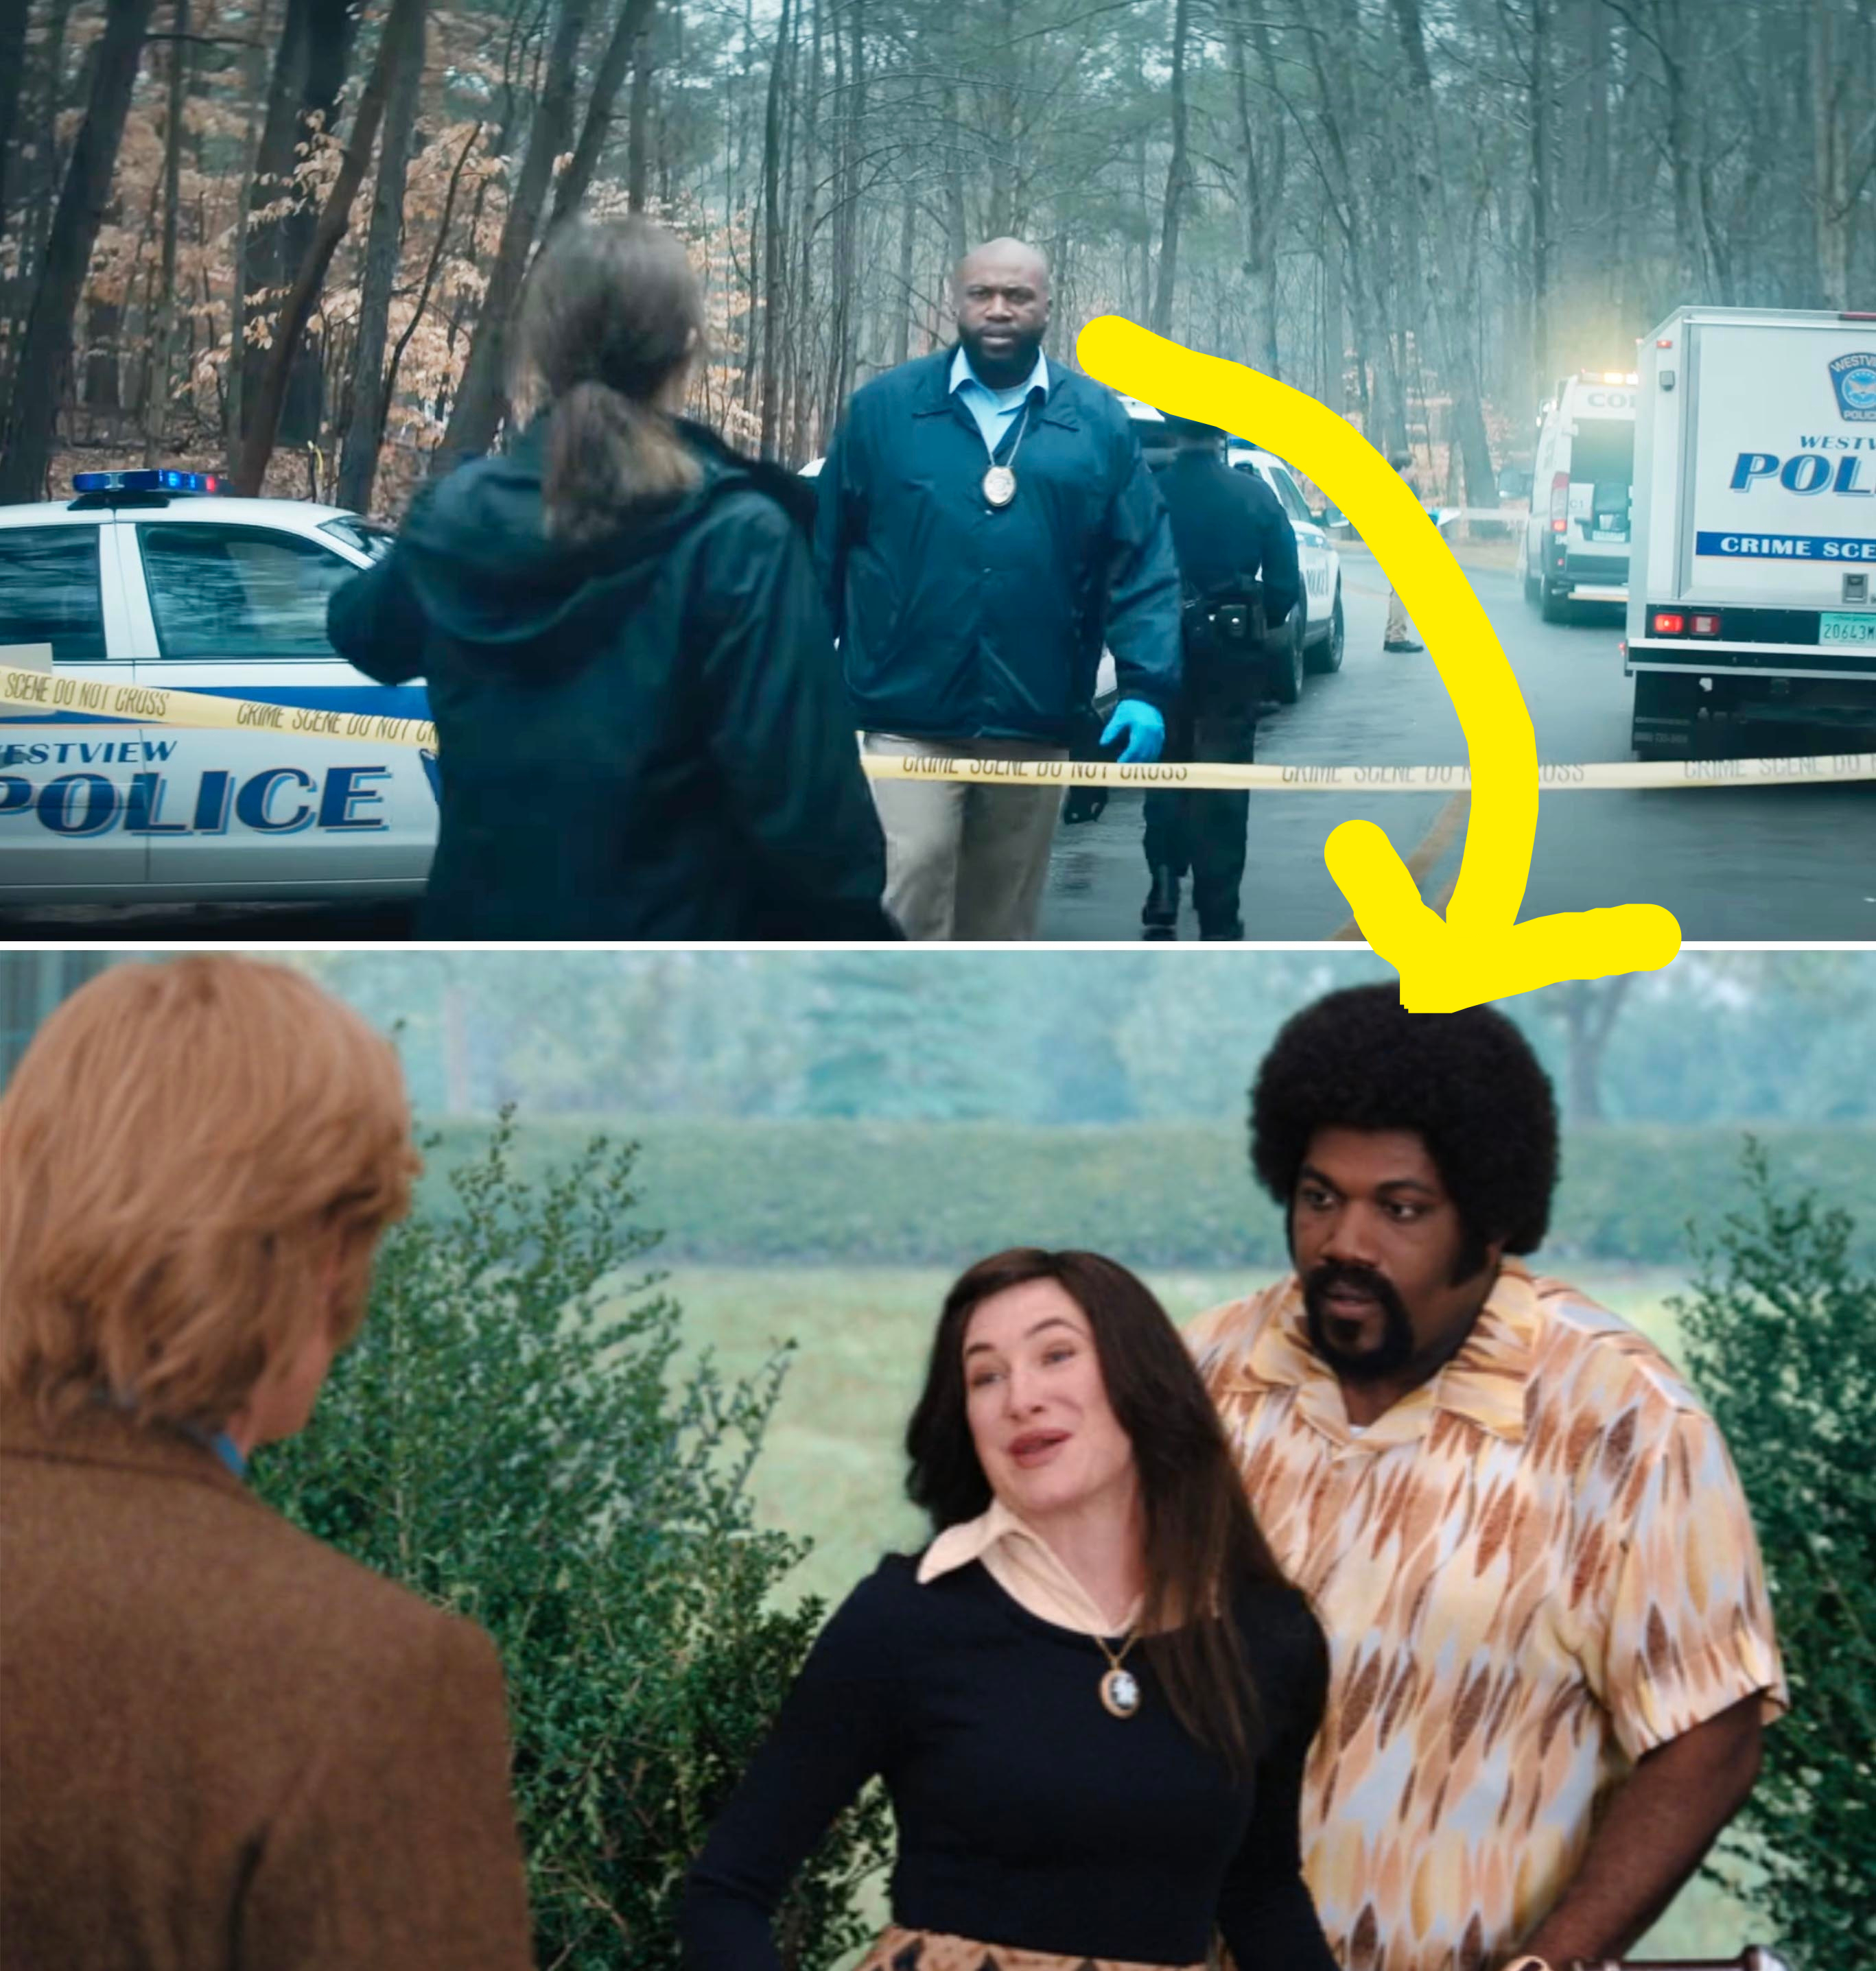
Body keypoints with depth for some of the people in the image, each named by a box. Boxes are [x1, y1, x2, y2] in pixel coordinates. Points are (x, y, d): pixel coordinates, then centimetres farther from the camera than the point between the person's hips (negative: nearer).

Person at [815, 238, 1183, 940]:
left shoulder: (1098, 422, 6)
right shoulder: (884, 407, 2)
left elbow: (1144, 567, 3)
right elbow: (826, 553, 5)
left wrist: (1148, 689, -9)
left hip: (1034, 725, 2)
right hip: (906, 719, -2)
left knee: (1002, 924, 13)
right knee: (905, 901, -14)